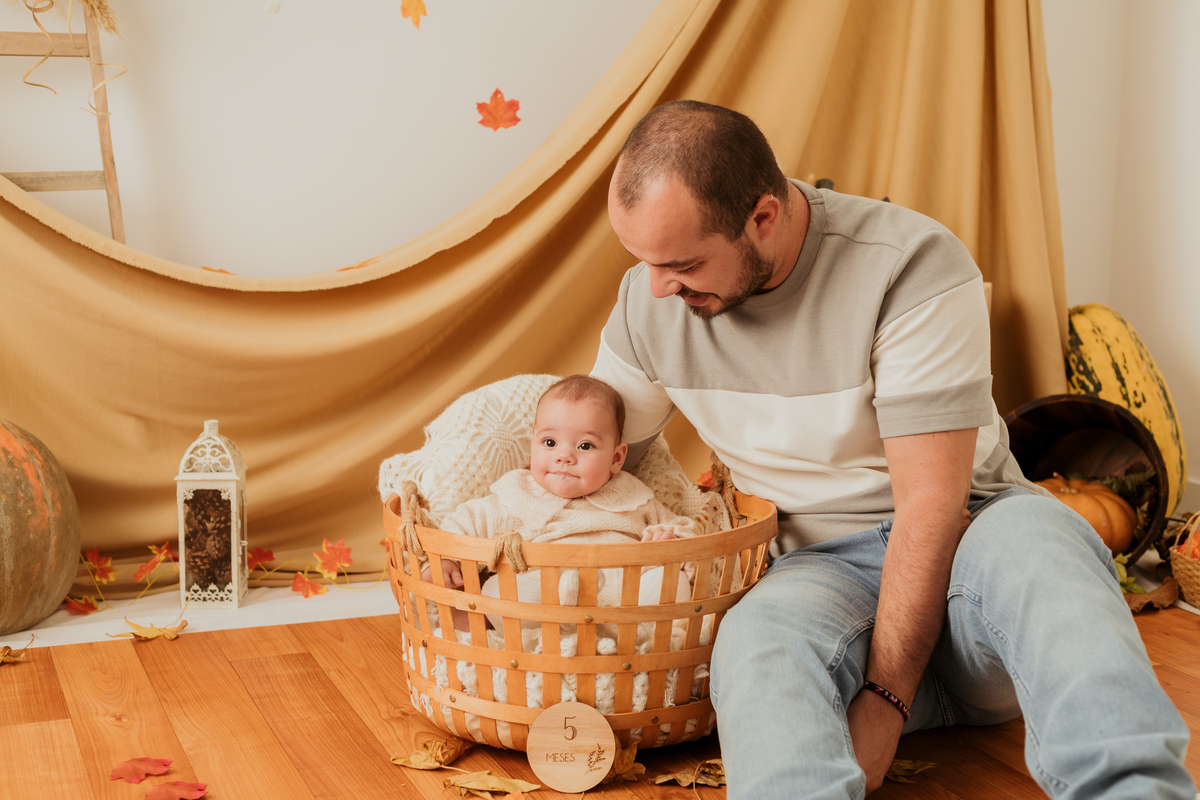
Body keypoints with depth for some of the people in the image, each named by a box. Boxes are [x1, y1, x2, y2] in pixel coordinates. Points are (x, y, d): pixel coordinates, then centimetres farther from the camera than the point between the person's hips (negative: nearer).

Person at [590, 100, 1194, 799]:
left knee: (1033, 532, -41)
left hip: (962, 543, -2)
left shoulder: (914, 264, -18)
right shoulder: (648, 302, 0)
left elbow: (931, 502, -20)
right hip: (823, 569, 3)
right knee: (757, 638, -36)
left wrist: (884, 701, -23)